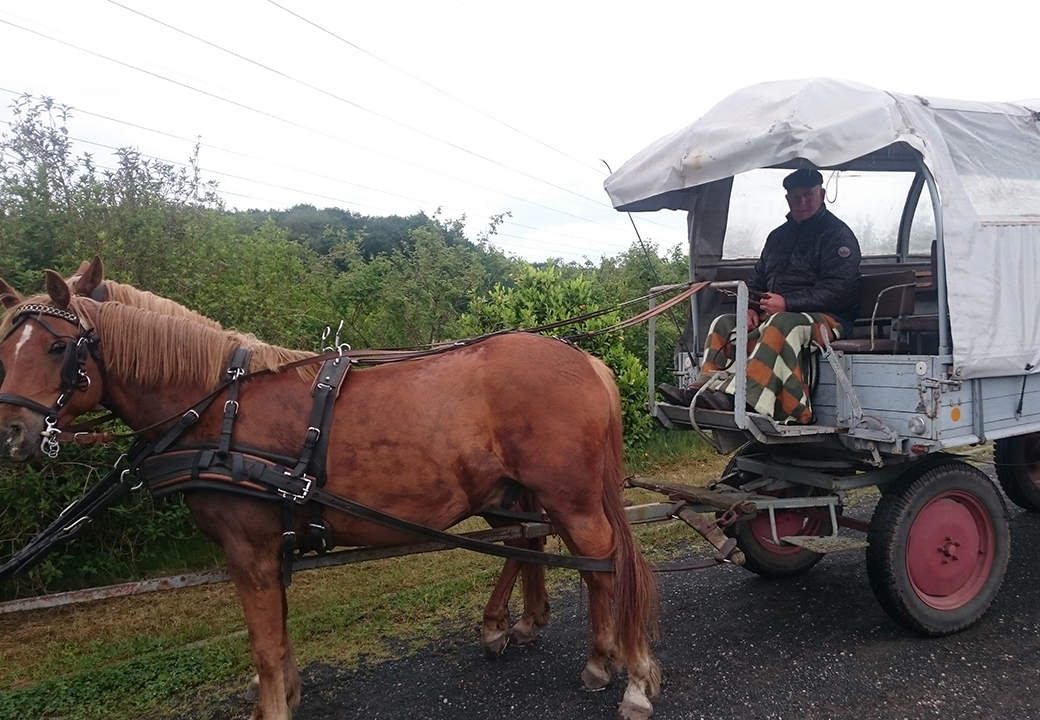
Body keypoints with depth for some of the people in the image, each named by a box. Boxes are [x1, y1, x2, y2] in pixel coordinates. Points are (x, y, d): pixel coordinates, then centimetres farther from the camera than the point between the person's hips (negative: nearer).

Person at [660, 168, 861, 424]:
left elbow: (839, 288, -16)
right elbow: (757, 279, 23)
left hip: (826, 317, -8)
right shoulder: (779, 235, 19)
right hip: (772, 314, 8)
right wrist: (751, 308, 1)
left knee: (782, 325, -38)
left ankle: (739, 396, -52)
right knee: (724, 323, -5)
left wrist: (787, 303, -23)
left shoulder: (838, 234, -4)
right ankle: (703, 387, -23)